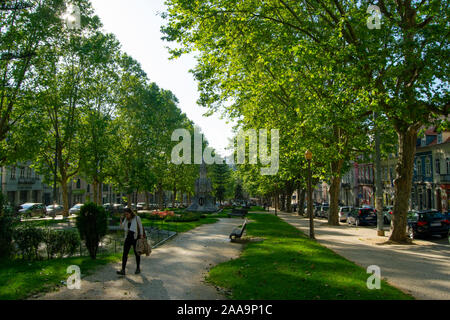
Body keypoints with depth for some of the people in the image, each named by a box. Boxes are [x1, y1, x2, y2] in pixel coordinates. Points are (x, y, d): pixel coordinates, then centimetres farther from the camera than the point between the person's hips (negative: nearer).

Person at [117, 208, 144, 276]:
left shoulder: (137, 218, -5)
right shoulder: (126, 219, 10)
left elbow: (141, 227, -4)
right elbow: (122, 227, 6)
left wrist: (141, 236, -10)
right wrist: (121, 220, -9)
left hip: (135, 237, -4)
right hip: (128, 237, 5)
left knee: (136, 253, 7)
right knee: (125, 253, -6)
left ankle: (138, 268, 22)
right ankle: (123, 270, -8)